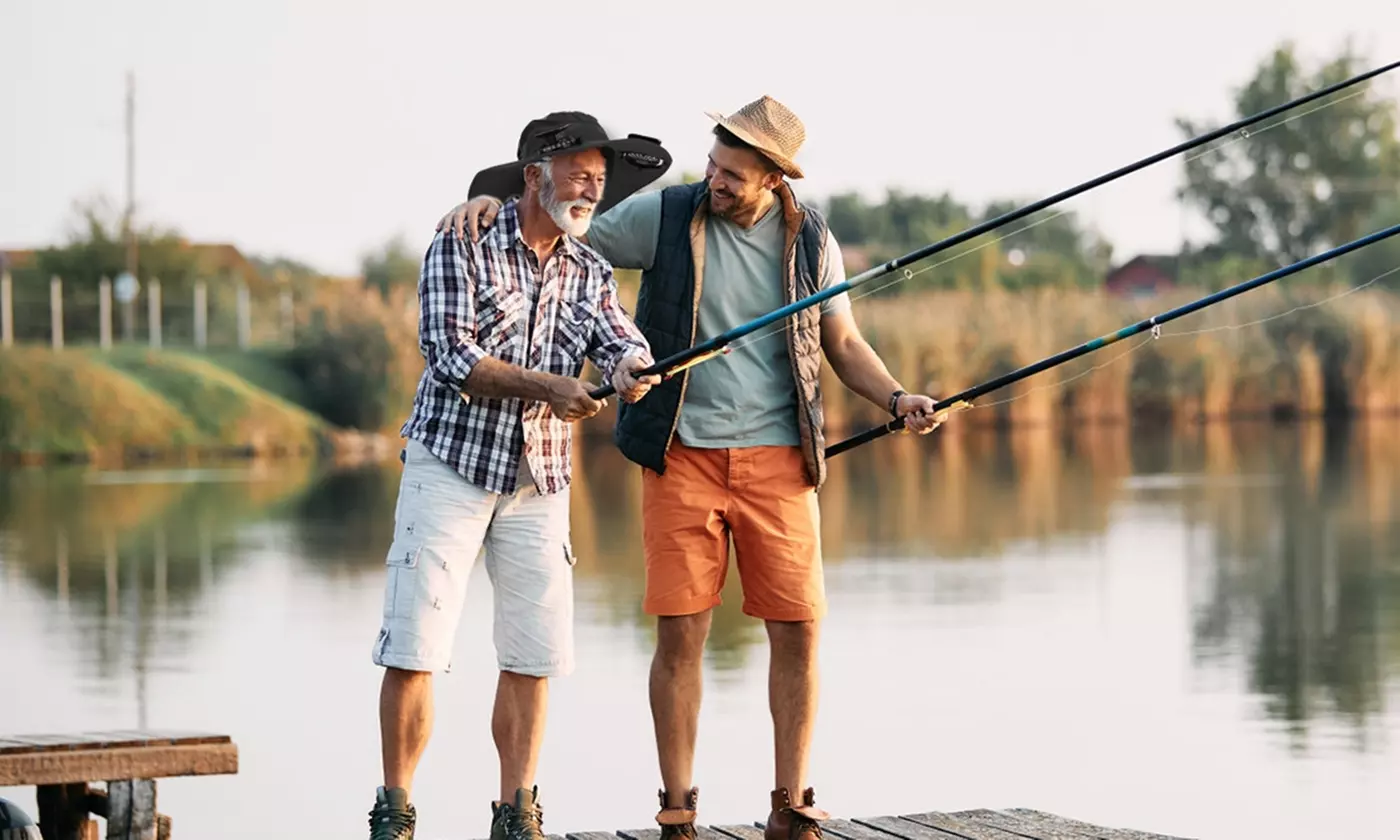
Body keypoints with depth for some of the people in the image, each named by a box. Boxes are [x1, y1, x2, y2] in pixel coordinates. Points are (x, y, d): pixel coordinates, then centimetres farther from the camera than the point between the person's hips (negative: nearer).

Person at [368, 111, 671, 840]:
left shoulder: (590, 271, 8)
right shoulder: (462, 245, -7)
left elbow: (621, 341, -7)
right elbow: (449, 357, -15)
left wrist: (631, 370, -31)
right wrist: (542, 386, -25)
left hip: (538, 479, 5)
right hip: (451, 465, -4)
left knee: (533, 655, 4)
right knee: (413, 648, -7)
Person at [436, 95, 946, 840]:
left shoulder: (810, 240, 4)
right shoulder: (662, 216, -2)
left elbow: (843, 344, 13)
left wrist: (897, 400, -4)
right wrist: (491, 199, -12)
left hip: (778, 459, 2)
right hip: (684, 456, -1)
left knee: (798, 632, -1)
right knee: (680, 634, -3)